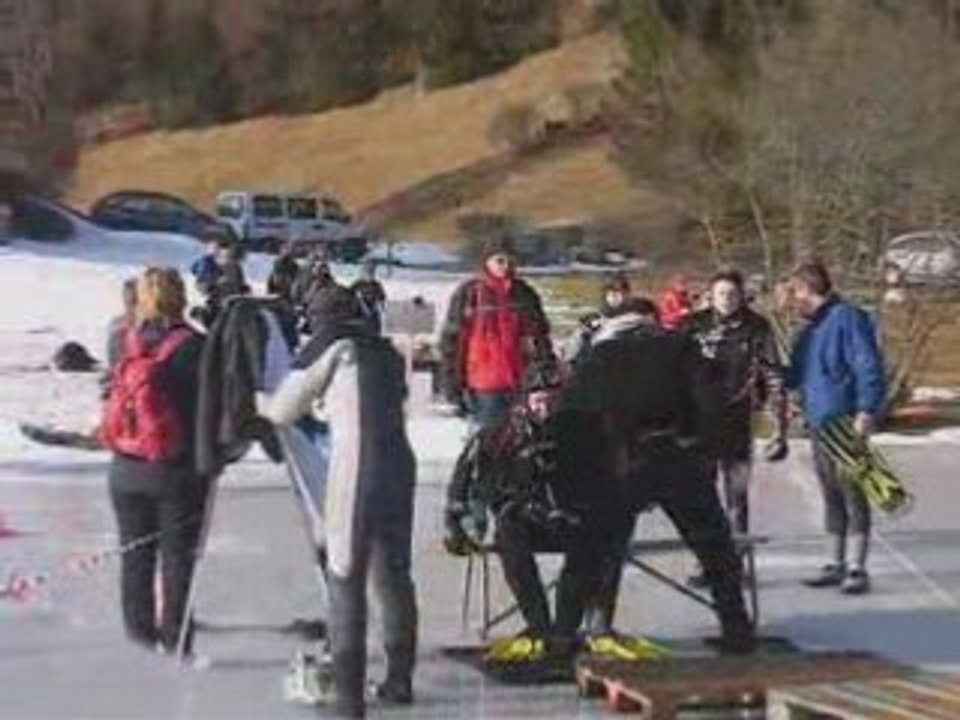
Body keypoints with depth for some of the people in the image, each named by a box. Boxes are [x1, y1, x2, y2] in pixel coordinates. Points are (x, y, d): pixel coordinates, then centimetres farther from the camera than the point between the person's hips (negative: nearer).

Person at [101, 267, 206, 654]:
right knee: (177, 553, 7)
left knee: (136, 551, 16)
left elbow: (116, 396, 6)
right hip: (177, 469, -4)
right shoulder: (191, 346, -14)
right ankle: (174, 634, 10)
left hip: (126, 467, 4)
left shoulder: (128, 342, -2)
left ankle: (139, 627, 24)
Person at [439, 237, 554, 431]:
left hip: (521, 386, 3)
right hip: (484, 388, -3)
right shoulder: (468, 294, -1)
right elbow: (451, 340, -1)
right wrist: (453, 384, -5)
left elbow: (541, 337, 14)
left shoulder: (525, 294, 9)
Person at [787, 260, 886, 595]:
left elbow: (869, 367, -17)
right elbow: (796, 375, 23)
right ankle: (837, 563, 21)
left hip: (845, 425, -9)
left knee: (853, 494, -4)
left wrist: (867, 410, -24)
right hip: (819, 424, 9)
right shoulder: (810, 330, 16)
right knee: (832, 496, 14)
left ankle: (857, 568, 1)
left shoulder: (847, 319, -12)